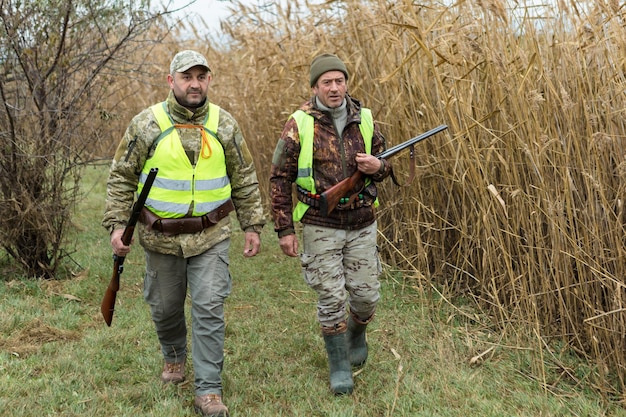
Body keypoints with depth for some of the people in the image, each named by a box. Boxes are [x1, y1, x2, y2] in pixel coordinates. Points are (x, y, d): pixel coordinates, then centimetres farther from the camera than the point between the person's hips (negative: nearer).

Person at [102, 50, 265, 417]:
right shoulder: (147, 124, -6)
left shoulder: (224, 124, -1)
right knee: (165, 307, 15)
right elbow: (121, 177, 0)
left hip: (211, 235, 0)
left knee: (210, 310, -5)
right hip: (161, 236, 0)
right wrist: (117, 224, -7)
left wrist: (253, 225, 5)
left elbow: (245, 179, 7)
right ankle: (174, 356, 44)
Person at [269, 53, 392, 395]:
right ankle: (340, 366, 16)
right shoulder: (299, 125, -8)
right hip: (320, 227, -3)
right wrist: (284, 229, -7)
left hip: (361, 225, 3)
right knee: (331, 299, -1)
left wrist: (378, 167, -13)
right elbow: (279, 178, -5)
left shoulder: (364, 121, 1)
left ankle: (356, 334, 39)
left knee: (366, 295, 6)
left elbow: (384, 165, 13)